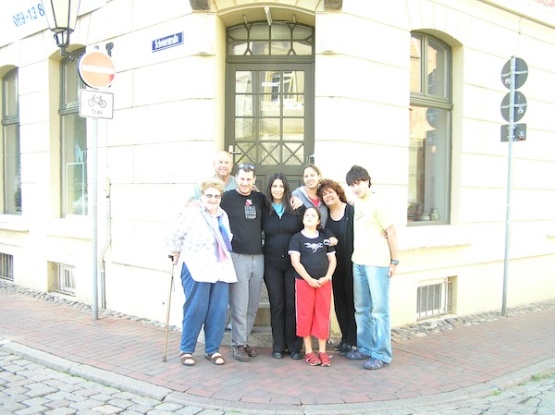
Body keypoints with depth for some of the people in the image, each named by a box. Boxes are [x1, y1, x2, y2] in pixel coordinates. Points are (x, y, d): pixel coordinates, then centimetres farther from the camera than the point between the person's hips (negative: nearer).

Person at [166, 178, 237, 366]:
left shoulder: (223, 216, 15)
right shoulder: (191, 214, -3)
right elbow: (173, 238, -1)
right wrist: (177, 255, 10)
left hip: (220, 270, 5)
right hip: (197, 270, -5)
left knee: (218, 311, 2)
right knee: (195, 310, -4)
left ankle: (212, 349, 14)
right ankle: (186, 350, 10)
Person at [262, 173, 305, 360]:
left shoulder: (298, 209, 3)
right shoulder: (264, 210, 5)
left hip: (293, 262, -1)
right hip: (272, 264, 1)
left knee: (293, 304, 0)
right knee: (276, 304, 4)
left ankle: (294, 346, 9)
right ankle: (278, 346, 12)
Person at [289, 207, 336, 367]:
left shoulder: (325, 236, 9)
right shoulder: (297, 238, -1)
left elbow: (332, 260, 9)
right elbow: (295, 261, -8)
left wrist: (327, 277, -6)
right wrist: (309, 279, -14)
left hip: (324, 282, 3)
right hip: (304, 282, -3)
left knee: (323, 316, 4)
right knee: (306, 315, 2)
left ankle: (322, 351, 13)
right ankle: (308, 351, 11)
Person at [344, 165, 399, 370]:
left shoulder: (376, 203, -11)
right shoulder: (356, 202, 10)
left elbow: (391, 232, -9)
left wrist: (394, 261, -9)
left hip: (377, 263, -7)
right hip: (358, 262, 8)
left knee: (379, 310, -2)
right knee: (361, 309, 13)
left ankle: (382, 355, 3)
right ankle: (365, 348, 24)